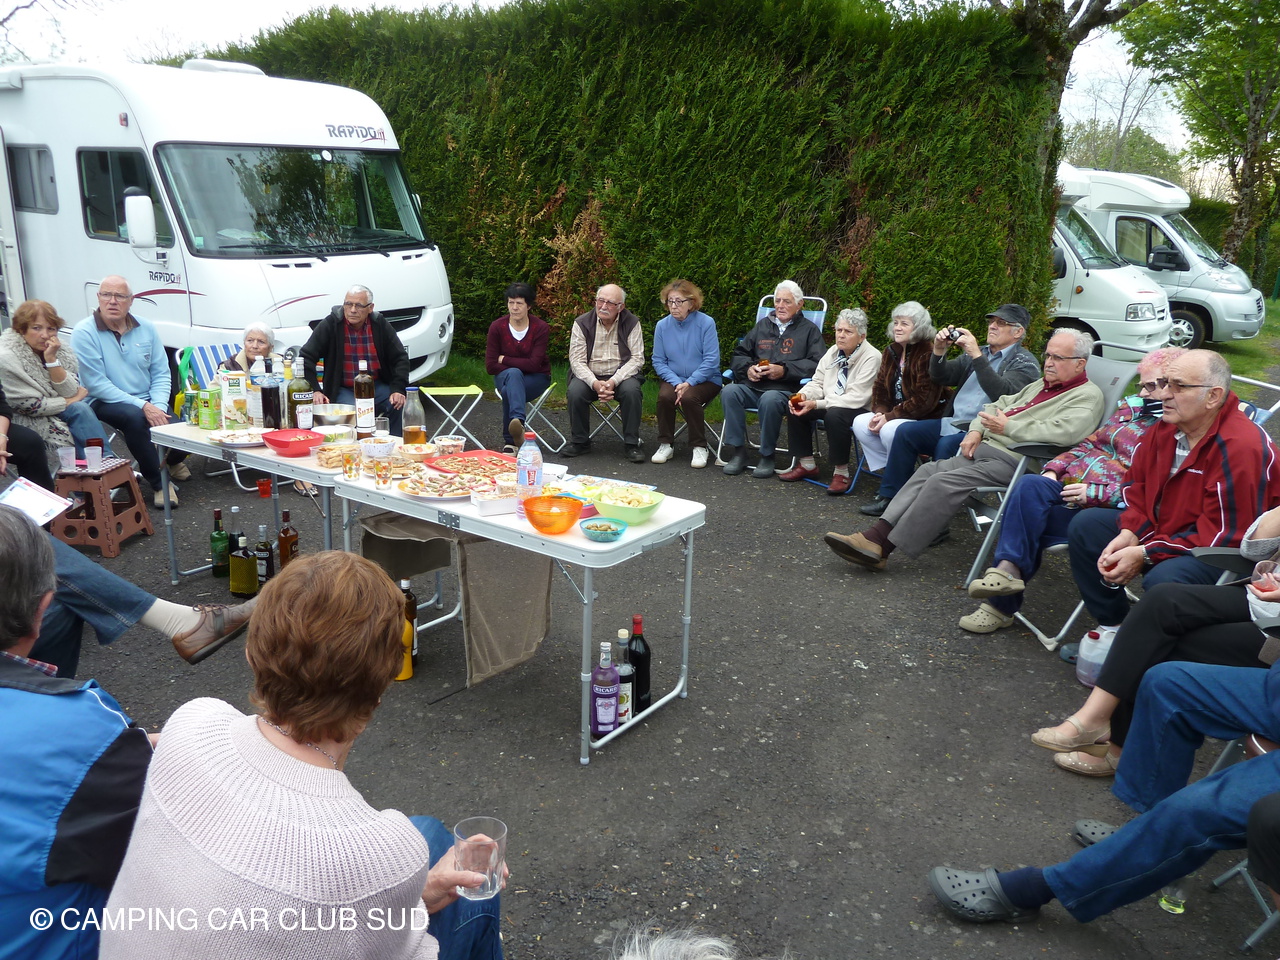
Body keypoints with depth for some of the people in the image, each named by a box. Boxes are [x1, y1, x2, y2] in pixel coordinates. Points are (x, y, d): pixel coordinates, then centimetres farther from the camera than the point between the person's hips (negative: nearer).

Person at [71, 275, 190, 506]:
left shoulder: (146, 328, 3)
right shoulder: (84, 332, -10)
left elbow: (161, 374, 5)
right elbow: (96, 385, -14)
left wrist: (158, 406, -14)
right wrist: (142, 406, -22)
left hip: (149, 403, 4)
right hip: (105, 402, -4)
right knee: (134, 417, -36)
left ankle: (174, 460, 20)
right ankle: (158, 482, -19)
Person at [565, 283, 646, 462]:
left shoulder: (631, 323, -2)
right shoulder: (582, 323, -1)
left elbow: (637, 358, -7)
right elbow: (577, 360, -5)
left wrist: (614, 381, -22)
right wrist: (595, 383, -24)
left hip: (621, 374, 0)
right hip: (589, 376, 1)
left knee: (631, 390, -32)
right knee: (575, 391, -29)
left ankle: (632, 444, -17)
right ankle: (579, 442, -8)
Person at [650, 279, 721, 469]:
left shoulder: (706, 323, -10)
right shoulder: (662, 325, 0)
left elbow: (711, 361, -13)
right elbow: (658, 361, 0)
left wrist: (689, 383, -21)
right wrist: (676, 383, -16)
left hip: (704, 380, -3)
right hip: (673, 379, 3)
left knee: (689, 397, -32)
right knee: (665, 396, -28)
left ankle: (699, 447, -13)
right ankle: (665, 444, -9)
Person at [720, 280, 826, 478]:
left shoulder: (809, 330, 13)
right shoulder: (762, 325, 25)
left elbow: (817, 364, -2)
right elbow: (739, 355, 25)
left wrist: (784, 370, -14)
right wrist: (748, 368, 1)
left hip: (785, 389, -4)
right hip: (752, 386, 4)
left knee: (770, 400, -38)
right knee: (729, 392, -27)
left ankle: (767, 457, -20)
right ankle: (737, 451, -21)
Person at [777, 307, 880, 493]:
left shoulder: (871, 358, -17)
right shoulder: (833, 352, 5)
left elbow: (856, 398, -24)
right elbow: (818, 383, 13)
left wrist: (817, 404, -28)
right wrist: (803, 395, -12)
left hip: (861, 410, -8)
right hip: (830, 405, 8)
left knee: (834, 414, -37)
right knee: (794, 408, -8)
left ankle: (841, 473, -21)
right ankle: (807, 464, 4)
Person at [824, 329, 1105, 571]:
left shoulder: (1087, 396, -3)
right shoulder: (1040, 385, 25)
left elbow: (1063, 432, -23)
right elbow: (998, 405, 28)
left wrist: (1008, 427, -18)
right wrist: (976, 430, 7)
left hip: (1013, 461, -9)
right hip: (984, 448, 9)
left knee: (944, 482, -23)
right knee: (929, 470, -8)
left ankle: (883, 548, -23)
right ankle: (877, 534, -16)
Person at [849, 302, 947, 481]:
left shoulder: (927, 356, -17)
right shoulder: (892, 351, 8)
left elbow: (924, 401, -22)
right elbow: (880, 387, 10)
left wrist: (889, 417, -22)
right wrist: (879, 413, -10)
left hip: (926, 419, -8)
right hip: (895, 414, 8)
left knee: (889, 430, -31)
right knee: (860, 423, -11)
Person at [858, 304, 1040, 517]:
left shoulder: (1025, 362, -2)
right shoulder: (978, 353, 20)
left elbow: (1003, 393, -21)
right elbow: (941, 377, 16)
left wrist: (977, 356, -24)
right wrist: (939, 351, -4)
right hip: (952, 423, 7)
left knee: (946, 445, -33)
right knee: (905, 431, -7)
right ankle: (889, 498, -4)